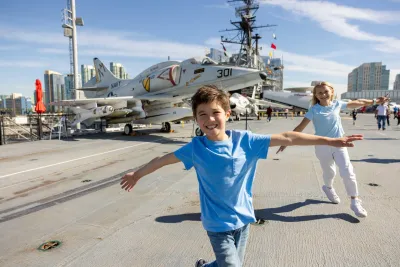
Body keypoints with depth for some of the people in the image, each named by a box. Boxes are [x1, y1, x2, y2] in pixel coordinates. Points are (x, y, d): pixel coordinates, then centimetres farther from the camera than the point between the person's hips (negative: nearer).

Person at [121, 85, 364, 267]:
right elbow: (165, 159, 1)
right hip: (218, 224, -2)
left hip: (243, 218, 3)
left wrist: (329, 141, -15)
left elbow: (286, 138, -14)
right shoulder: (196, 148, -13)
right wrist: (137, 174, 13)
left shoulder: (244, 140, -13)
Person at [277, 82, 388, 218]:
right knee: (329, 173, 13)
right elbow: (300, 127, -18)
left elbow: (357, 102, 15)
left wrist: (375, 101, 23)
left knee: (348, 173, -4)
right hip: (322, 146, -2)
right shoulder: (314, 110, -13)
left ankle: (355, 202, 12)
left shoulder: (337, 104, -1)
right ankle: (328, 188, 47)